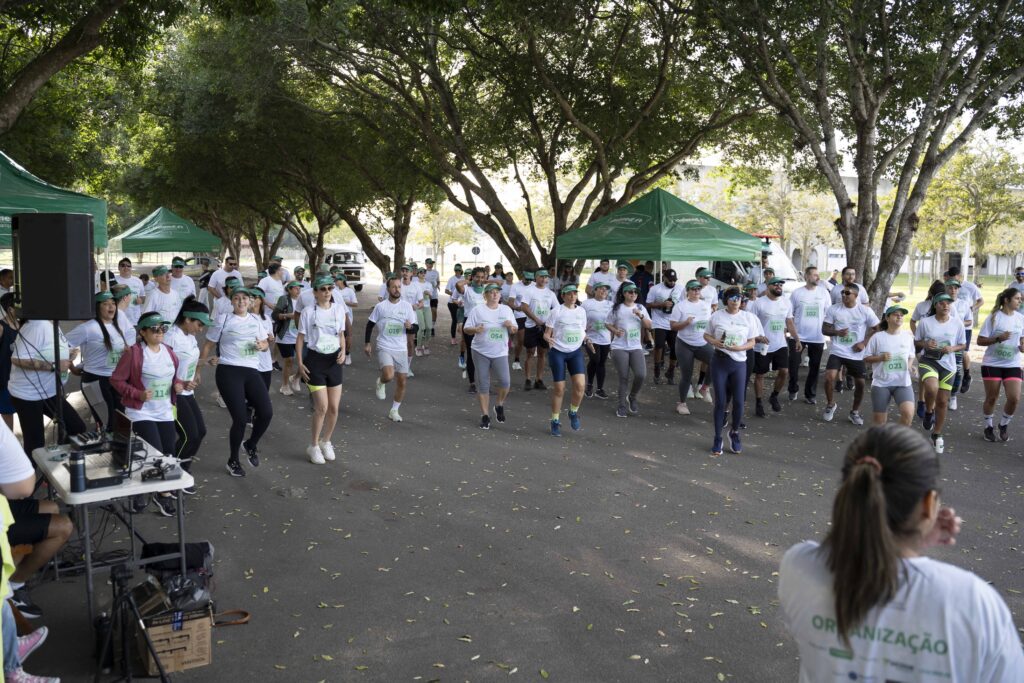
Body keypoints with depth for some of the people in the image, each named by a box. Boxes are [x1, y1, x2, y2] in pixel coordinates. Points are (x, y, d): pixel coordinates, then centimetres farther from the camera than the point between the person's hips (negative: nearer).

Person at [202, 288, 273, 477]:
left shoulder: (256, 320, 15)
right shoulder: (222, 320, 3)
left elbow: (265, 343, 21)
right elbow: (208, 344, 8)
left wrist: (262, 345, -1)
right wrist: (206, 359, -7)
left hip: (252, 371, 4)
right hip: (228, 371, -4)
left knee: (267, 413, -9)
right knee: (240, 418, -9)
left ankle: (251, 445, 22)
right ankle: (233, 461, 15)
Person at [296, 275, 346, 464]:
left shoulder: (339, 309, 3)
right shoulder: (308, 311, -6)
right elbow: (300, 338, -1)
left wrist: (343, 351, -6)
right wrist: (300, 363, -8)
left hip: (334, 360, 4)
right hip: (315, 359, -4)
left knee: (334, 408, 6)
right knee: (322, 407, -8)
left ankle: (326, 442, 29)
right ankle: (314, 446, 11)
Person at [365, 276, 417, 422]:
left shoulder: (407, 306, 2)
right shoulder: (380, 306, -2)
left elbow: (415, 328, 4)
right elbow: (370, 325, 7)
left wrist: (410, 326, -18)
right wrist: (367, 343, 3)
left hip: (401, 349, 3)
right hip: (384, 348, -3)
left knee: (402, 381, 5)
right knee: (389, 376, -25)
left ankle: (394, 411, 22)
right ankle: (381, 382, 12)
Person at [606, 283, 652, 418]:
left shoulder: (641, 308, 8)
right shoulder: (616, 309, 0)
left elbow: (649, 326, 6)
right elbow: (608, 324, 7)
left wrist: (641, 315, -11)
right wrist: (615, 331, -13)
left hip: (636, 347, 2)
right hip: (619, 347, -2)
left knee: (641, 375, -13)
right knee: (623, 378, -2)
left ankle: (632, 397, 14)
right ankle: (622, 406, 12)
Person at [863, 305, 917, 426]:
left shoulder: (908, 337, 5)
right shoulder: (877, 337, -4)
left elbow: (911, 356, 20)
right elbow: (866, 358, 0)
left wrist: (910, 365, 0)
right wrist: (880, 358, -17)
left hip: (903, 383, 2)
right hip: (881, 383, -2)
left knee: (908, 412, -21)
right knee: (879, 420, 4)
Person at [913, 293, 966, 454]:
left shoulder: (957, 323, -3)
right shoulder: (925, 322, -6)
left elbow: (963, 345, 7)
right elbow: (916, 342, 4)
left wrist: (952, 348, -14)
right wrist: (925, 344, -18)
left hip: (948, 365, 2)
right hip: (928, 361, -2)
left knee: (942, 402, 8)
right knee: (932, 388, -33)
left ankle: (937, 435, 28)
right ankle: (929, 412, 1)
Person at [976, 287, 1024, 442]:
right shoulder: (994, 317, -9)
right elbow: (980, 341, -8)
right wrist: (998, 338, -22)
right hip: (992, 364, -3)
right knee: (991, 398, 5)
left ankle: (1004, 424, 18)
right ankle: (989, 427, 26)